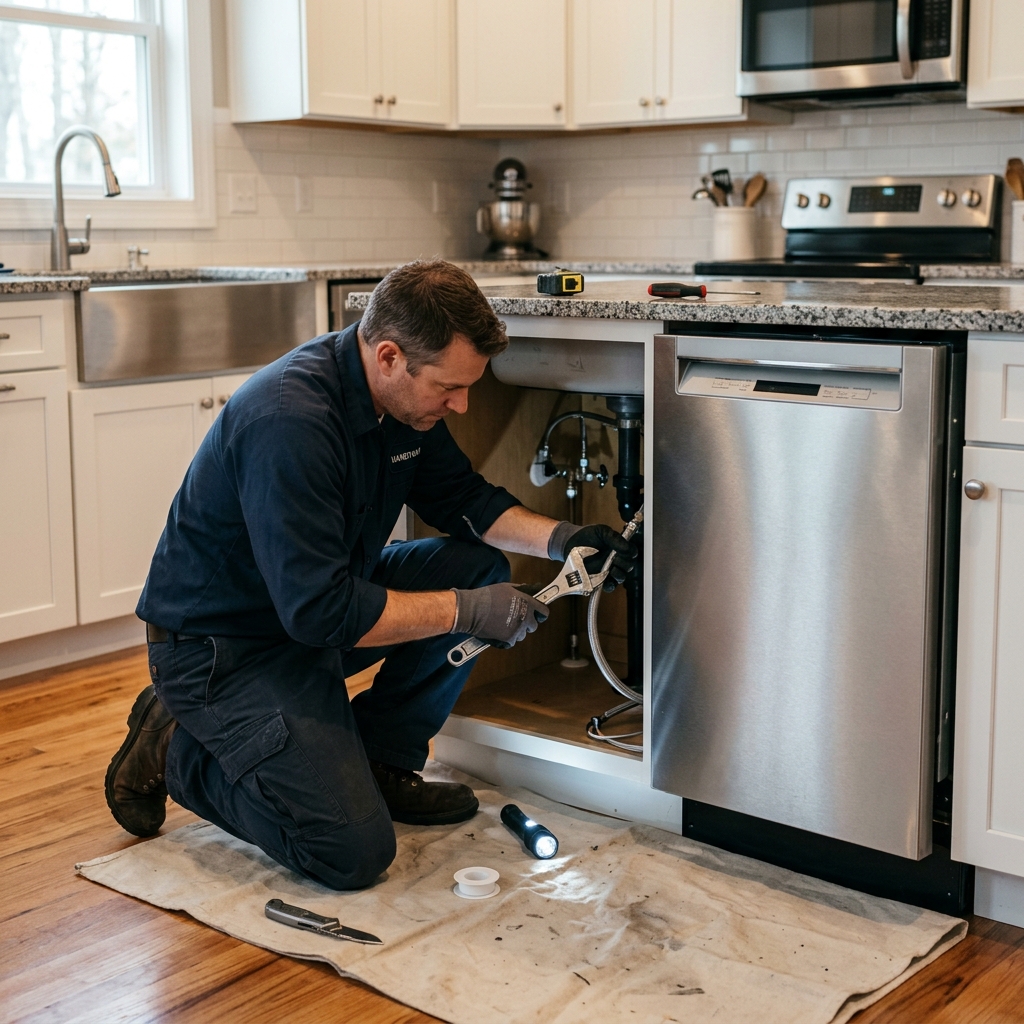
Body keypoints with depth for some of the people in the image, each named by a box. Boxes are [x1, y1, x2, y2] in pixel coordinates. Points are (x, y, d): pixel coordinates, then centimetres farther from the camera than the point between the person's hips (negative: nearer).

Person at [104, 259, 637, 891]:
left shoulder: (405, 394, -5)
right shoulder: (290, 422, -32)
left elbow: (462, 497, 9)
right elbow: (319, 610, -33)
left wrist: (559, 539, -7)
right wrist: (467, 611, -27)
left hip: (321, 604, 9)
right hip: (223, 644, -9)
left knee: (480, 568, -4)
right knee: (354, 852, -17)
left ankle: (378, 764, 7)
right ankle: (179, 750, 5)